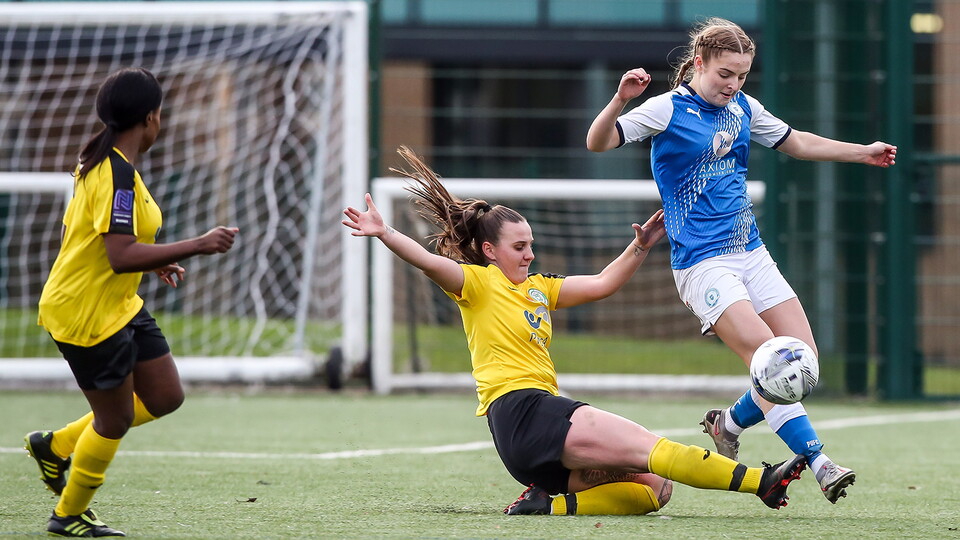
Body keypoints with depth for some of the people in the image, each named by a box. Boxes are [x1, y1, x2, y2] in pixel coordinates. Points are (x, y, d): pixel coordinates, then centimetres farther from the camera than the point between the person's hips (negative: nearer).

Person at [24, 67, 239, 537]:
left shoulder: (100, 162, 7)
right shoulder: (117, 172, -25)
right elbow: (121, 255, -32)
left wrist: (153, 261, 17)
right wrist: (197, 246, -31)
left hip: (118, 306, 10)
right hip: (85, 315, -10)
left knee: (165, 397, 13)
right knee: (116, 418, 3)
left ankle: (55, 446, 25)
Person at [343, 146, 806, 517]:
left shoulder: (538, 289, 24)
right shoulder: (476, 282, 1)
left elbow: (602, 284, 25)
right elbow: (428, 261, -17)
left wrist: (640, 247, 11)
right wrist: (383, 234, -34)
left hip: (544, 412, 9)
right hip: (519, 412, -9)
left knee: (652, 487, -4)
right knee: (649, 447, -18)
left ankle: (553, 503, -15)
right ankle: (760, 481, -24)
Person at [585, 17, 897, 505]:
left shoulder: (743, 109, 11)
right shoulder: (667, 109, -8)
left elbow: (797, 143, 26)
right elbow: (598, 143, -17)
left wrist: (865, 152, 25)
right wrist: (620, 102, -35)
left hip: (751, 254, 7)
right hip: (702, 263, -7)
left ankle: (730, 424, 19)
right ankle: (817, 463, -23)